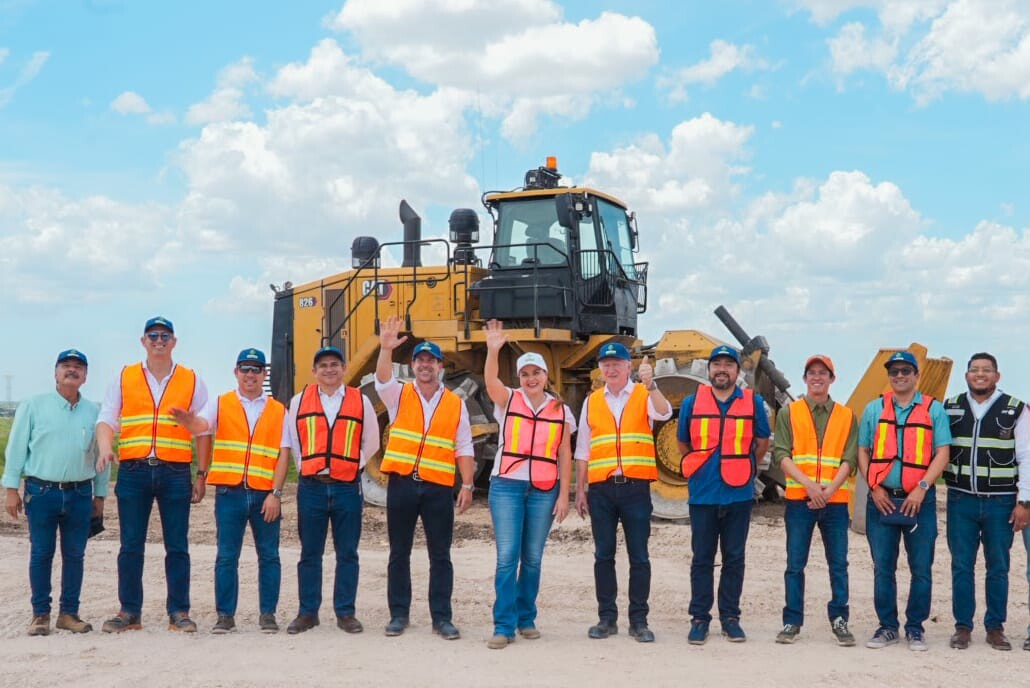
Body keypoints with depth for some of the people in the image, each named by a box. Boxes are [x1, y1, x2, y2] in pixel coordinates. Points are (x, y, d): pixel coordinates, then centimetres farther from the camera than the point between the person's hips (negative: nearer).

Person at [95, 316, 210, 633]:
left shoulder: (191, 381, 9)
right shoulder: (124, 378, 11)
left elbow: (203, 430, 9)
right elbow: (106, 420, 5)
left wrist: (202, 473, 3)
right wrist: (105, 448, -15)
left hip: (175, 473, -1)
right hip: (133, 471, 1)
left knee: (177, 546, 1)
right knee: (130, 546, 3)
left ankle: (179, 612, 9)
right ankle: (129, 612, 12)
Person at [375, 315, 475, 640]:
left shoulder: (455, 404, 8)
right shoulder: (399, 395, 6)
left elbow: (464, 449, 7)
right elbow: (382, 378, -16)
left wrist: (467, 485, -2)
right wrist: (386, 349, -34)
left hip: (439, 487, 0)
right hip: (402, 483, 0)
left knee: (440, 555, 3)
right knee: (399, 553, 7)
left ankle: (442, 618, 10)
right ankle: (399, 615, 17)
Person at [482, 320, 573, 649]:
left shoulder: (561, 410, 7)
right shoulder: (508, 400, 4)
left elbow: (565, 456, 7)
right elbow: (491, 381, -17)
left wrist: (564, 495, 1)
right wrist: (493, 351, -33)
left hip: (544, 491, 1)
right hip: (507, 486, -1)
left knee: (532, 558, 7)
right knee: (507, 557, -6)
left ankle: (526, 619, 20)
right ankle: (503, 626, -3)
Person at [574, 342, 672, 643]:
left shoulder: (644, 395, 5)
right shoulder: (592, 402, 12)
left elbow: (664, 413, -18)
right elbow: (583, 450, 14)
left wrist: (650, 384, -33)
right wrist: (580, 490, 10)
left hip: (635, 486, -2)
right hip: (601, 488, 3)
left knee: (639, 556, 1)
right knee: (603, 555, 6)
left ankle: (639, 621, 8)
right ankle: (607, 618, 14)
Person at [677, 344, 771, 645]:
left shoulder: (753, 403, 1)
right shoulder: (692, 403, 4)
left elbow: (762, 443, 13)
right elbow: (682, 442, 17)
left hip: (739, 494, 0)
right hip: (702, 493, 0)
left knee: (734, 558, 6)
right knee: (702, 558, 4)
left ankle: (730, 616, 16)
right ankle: (700, 617, 12)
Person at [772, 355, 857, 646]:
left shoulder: (846, 416, 10)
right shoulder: (789, 413, 6)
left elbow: (849, 460, 2)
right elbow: (781, 454, -3)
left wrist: (829, 491, -13)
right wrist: (809, 484, -15)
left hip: (835, 500, 1)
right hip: (798, 499, -1)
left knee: (838, 564, 3)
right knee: (795, 564, 1)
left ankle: (839, 620, 13)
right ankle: (792, 622, 9)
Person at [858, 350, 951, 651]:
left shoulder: (934, 410, 4)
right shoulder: (874, 409, 10)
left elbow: (942, 453, -1)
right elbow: (863, 451, 10)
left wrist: (922, 486, -13)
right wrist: (874, 487, -2)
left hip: (919, 500, -2)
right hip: (882, 500, 2)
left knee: (921, 569, 1)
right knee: (882, 568, 5)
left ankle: (915, 628, 13)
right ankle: (887, 627, 15)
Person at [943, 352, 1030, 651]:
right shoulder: (950, 408, 7)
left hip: (1000, 502, -1)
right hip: (961, 500, 1)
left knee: (998, 567, 5)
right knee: (961, 566, 4)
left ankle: (995, 627, 15)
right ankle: (962, 626, 11)